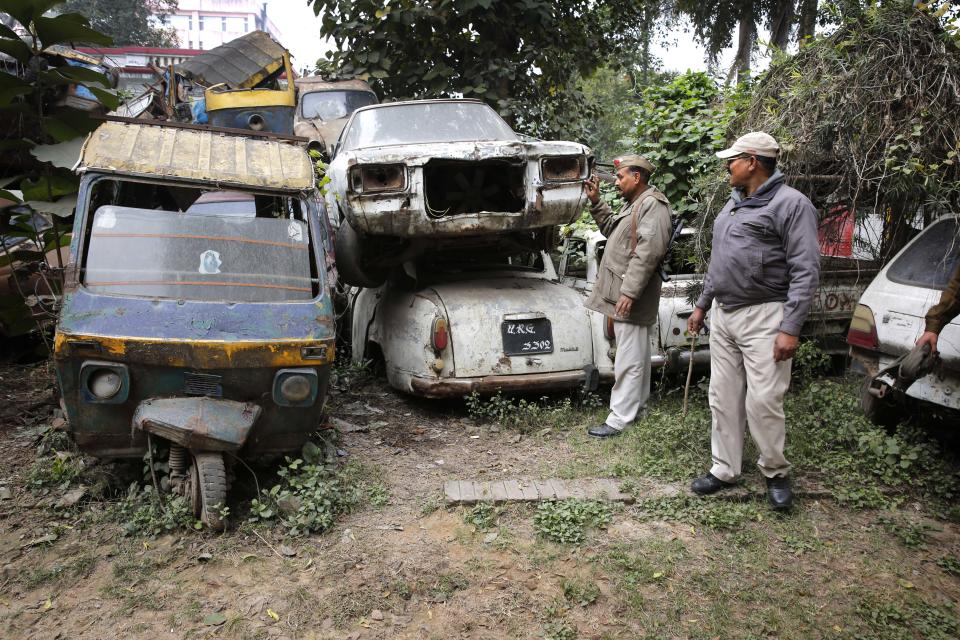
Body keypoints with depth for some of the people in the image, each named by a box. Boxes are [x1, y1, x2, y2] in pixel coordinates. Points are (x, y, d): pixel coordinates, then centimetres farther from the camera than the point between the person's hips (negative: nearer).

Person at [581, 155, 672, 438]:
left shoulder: (653, 205, -15)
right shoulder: (635, 204, 18)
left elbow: (647, 253, -24)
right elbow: (611, 228, 27)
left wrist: (629, 292, -28)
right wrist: (595, 201, 15)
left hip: (630, 295, -11)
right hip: (624, 291, 11)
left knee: (628, 359, -7)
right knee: (637, 353, 19)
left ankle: (619, 418, -3)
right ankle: (638, 403, 30)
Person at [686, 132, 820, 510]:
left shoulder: (790, 204, -9)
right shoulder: (733, 203, 16)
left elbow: (806, 271, -14)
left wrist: (790, 328, -20)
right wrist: (702, 305, 21)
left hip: (763, 317, -8)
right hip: (723, 314, 8)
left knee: (763, 401, -5)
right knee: (724, 398, 10)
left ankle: (776, 473, 16)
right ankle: (725, 469, 21)